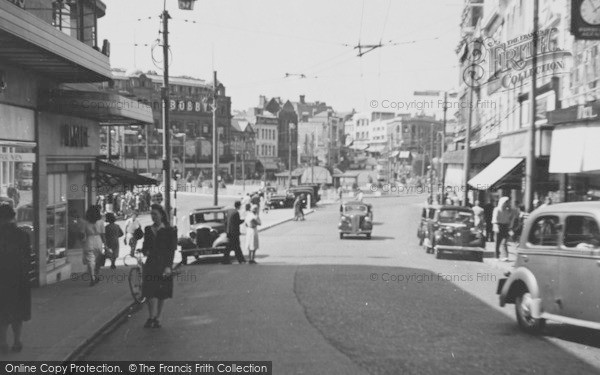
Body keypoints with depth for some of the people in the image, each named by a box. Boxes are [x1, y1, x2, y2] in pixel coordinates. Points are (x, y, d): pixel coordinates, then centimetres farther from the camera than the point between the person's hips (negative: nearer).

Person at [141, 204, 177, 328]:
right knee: (150, 292, -9)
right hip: (150, 264, 3)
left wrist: (168, 266, -15)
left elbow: (171, 250, -5)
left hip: (163, 265, -2)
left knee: (161, 294, 3)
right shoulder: (148, 230, 11)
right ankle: (151, 318, -6)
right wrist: (145, 251, -5)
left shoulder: (169, 231, -1)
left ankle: (156, 319, 12)